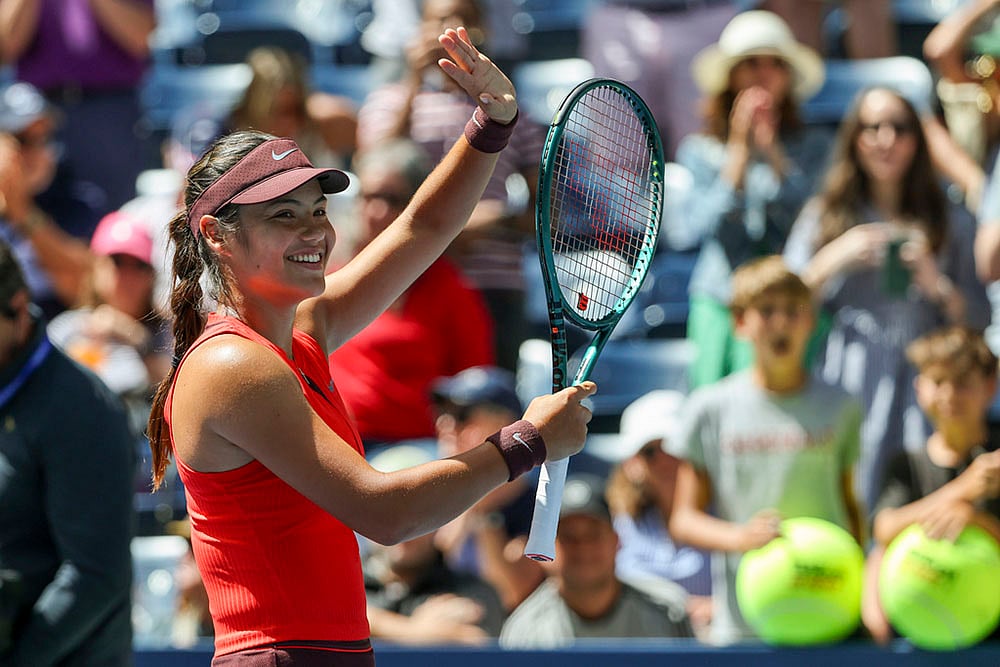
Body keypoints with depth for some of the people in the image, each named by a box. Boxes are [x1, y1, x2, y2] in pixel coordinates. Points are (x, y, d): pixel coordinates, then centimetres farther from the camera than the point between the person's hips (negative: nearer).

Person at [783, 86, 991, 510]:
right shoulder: (823, 216, 14)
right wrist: (833, 260, -7)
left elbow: (980, 320, 10)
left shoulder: (948, 225, 14)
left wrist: (936, 285, -6)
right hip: (843, 392, 0)